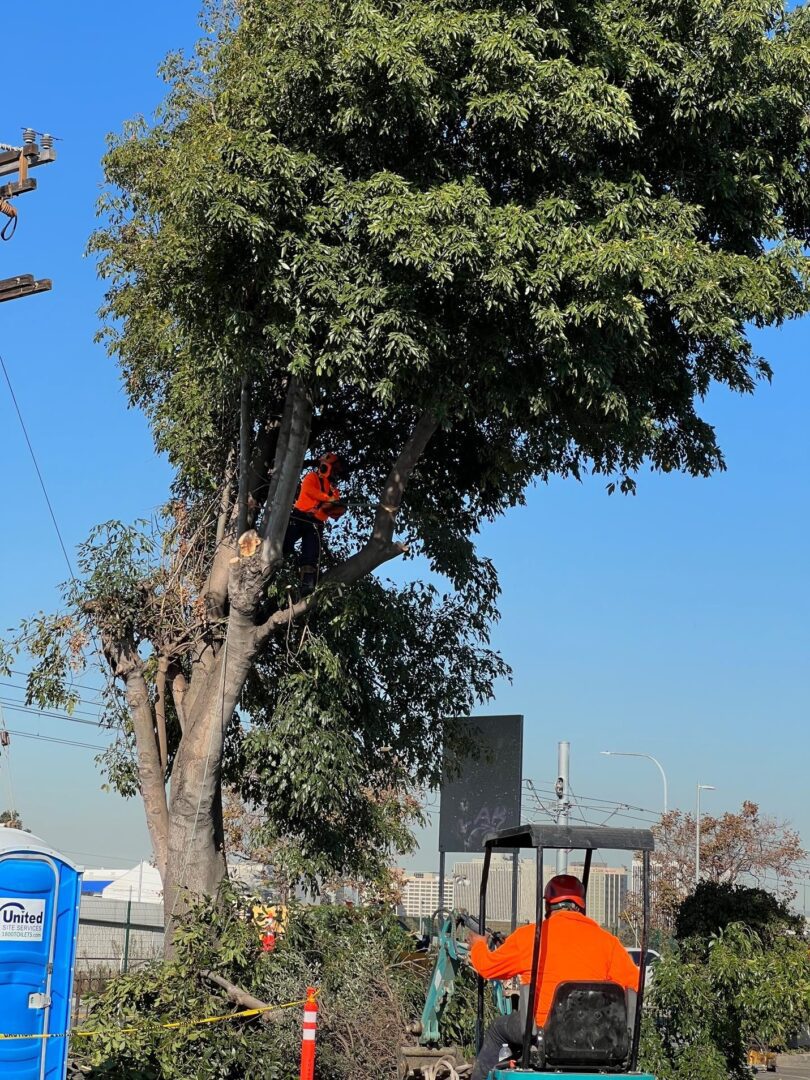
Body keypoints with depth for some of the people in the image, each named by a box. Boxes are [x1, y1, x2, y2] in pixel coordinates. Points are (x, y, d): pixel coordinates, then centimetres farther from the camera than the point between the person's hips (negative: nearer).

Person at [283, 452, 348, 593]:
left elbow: (333, 513, 17)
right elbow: (309, 490, -13)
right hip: (299, 517, -4)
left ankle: (308, 587, -17)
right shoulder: (312, 477, 10)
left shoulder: (333, 490, 24)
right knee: (284, 545, -20)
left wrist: (339, 509, -8)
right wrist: (329, 498, -20)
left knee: (311, 558, -8)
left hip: (316, 524, 4)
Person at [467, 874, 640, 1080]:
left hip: (542, 1028, -2)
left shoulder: (528, 935, -1)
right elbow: (634, 984, 1)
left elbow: (487, 967, 12)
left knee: (498, 1029, 26)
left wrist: (478, 945, 34)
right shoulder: (607, 941, 2)